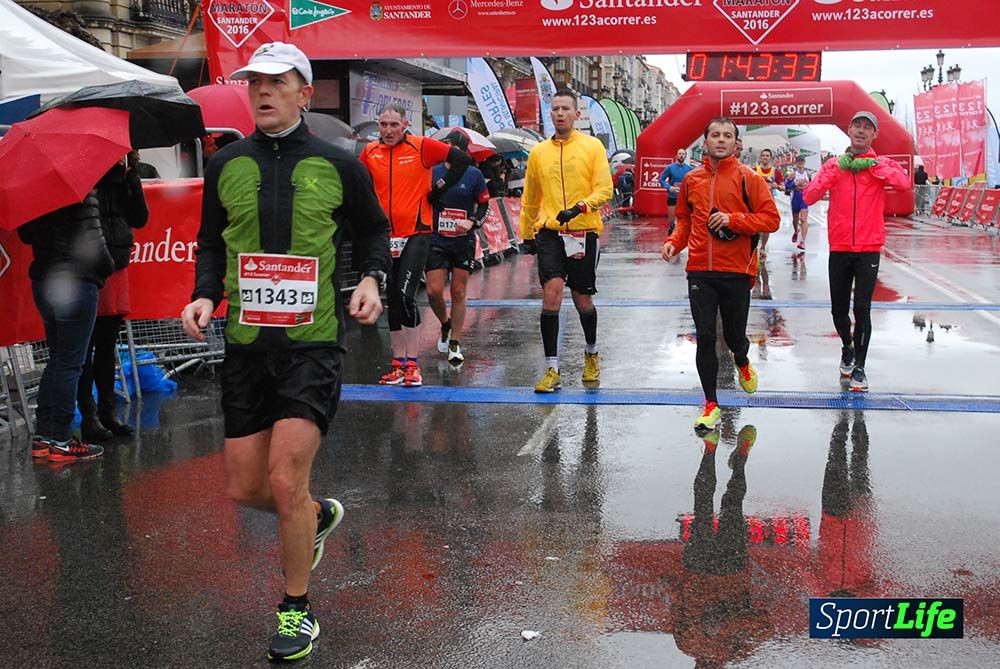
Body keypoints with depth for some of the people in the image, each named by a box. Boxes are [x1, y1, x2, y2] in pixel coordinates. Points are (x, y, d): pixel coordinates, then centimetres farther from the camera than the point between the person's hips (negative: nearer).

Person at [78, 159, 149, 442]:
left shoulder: (118, 178, 12)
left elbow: (139, 218, 7)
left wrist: (132, 177, -2)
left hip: (116, 268, 6)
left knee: (107, 345, 12)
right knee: (86, 348, -1)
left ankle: (107, 411, 20)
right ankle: (88, 416, 6)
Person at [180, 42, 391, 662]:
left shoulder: (339, 164, -2)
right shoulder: (226, 164, 6)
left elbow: (375, 229, 11)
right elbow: (212, 242, 16)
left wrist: (372, 278, -7)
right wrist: (205, 296, -2)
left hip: (313, 342, -4)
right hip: (246, 343, 4)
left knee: (285, 480, -10)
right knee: (245, 488, 8)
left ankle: (297, 610, 12)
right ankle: (321, 515, 42)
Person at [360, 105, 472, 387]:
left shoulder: (421, 146, -7)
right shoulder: (370, 152, 6)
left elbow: (462, 159, -7)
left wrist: (438, 189, -6)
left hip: (417, 233, -5)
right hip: (386, 235, 5)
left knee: (406, 294, -14)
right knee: (392, 299, 8)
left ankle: (412, 364, -5)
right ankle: (399, 363, 18)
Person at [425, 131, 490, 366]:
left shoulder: (474, 175, 0)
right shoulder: (432, 172, 2)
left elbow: (484, 205, 6)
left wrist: (472, 222, -11)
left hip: (463, 242, -1)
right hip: (436, 240, 1)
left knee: (458, 293, 3)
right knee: (433, 291, -7)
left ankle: (454, 344, 14)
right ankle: (445, 325, 25)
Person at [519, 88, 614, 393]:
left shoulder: (592, 146, 2)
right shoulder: (538, 152, 9)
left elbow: (605, 189, -6)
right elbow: (529, 199, 19)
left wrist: (579, 207, -21)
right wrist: (527, 235, 22)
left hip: (583, 232, -1)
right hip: (549, 233, 1)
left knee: (582, 300, 9)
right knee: (551, 293, -14)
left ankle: (591, 354, 37)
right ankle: (552, 370, -9)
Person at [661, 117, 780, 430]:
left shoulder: (748, 178, -2)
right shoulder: (691, 179, 9)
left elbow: (771, 218, -5)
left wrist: (733, 219, -16)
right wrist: (674, 242, 1)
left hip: (736, 271, -2)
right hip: (700, 271, 2)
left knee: (734, 335, 9)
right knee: (705, 337, -1)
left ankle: (743, 363, 47)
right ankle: (711, 404, 11)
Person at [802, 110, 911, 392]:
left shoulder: (882, 164, 3)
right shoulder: (833, 164, 7)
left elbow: (904, 183, -17)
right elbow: (809, 197, -6)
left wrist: (871, 165, -17)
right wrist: (836, 169, -13)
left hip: (869, 249, -2)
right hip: (839, 249, 2)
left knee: (862, 308, -8)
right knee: (839, 310, 10)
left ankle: (859, 366, 5)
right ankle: (847, 347, 38)